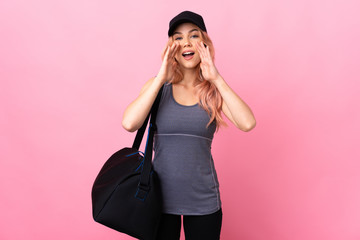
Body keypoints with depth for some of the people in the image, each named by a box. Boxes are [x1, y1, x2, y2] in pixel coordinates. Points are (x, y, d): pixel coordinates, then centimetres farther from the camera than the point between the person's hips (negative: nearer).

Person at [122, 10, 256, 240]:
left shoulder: (214, 90, -1)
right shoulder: (158, 86, -1)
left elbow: (247, 123, -19)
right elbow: (129, 123, -18)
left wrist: (216, 78, -18)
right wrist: (161, 78, -16)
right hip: (161, 196, 0)